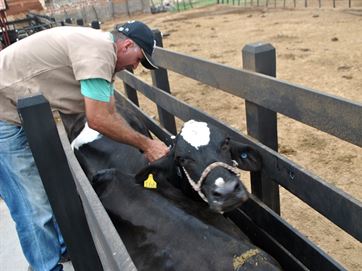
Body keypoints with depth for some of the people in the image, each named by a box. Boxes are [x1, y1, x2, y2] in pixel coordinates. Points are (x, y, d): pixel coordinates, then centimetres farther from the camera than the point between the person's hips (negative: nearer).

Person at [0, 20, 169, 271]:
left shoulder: (102, 51, 8)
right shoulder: (99, 49, -24)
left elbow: (111, 115, 8)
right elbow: (99, 120, -25)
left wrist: (146, 146, 3)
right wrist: (145, 144, -13)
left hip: (23, 111, 10)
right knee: (35, 206, -3)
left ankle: (65, 247, 37)